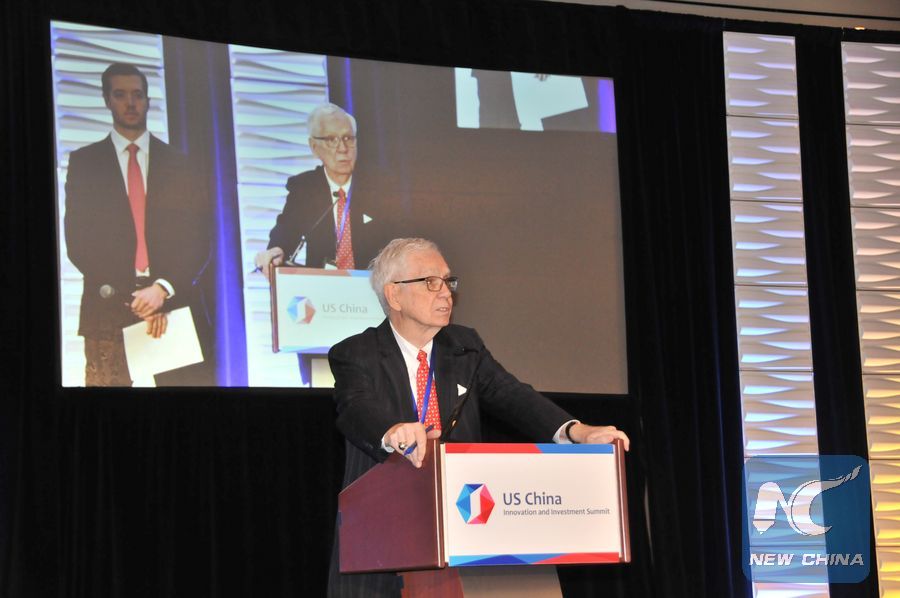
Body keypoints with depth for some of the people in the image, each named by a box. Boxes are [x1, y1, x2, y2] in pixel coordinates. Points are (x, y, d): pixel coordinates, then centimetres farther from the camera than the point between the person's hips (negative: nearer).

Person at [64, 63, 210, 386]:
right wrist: (131, 298, -8)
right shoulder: (84, 162, 9)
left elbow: (198, 241, 7)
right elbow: (77, 240, 2)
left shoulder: (178, 164, 12)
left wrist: (163, 288, -11)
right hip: (108, 313, 0)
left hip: (172, 305, 1)